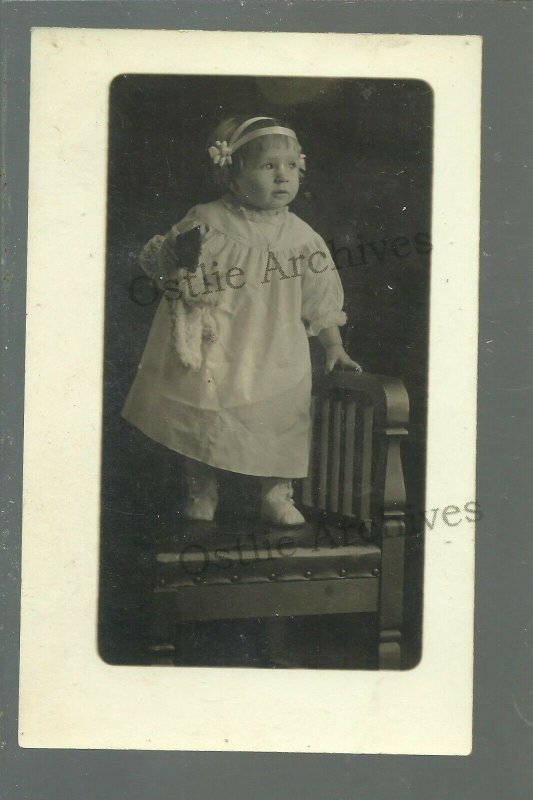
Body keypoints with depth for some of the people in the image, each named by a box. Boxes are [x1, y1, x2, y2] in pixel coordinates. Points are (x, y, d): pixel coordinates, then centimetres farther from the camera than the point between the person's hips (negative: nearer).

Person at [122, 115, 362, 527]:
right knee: (203, 428, 11)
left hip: (276, 360, 2)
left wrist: (334, 346, 9)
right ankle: (202, 492, 32)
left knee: (282, 425, 6)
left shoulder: (301, 236, -2)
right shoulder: (207, 224, -11)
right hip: (211, 351, -2)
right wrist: (179, 255, -23)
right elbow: (159, 264, -2)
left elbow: (320, 296, 8)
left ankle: (278, 495, 27)